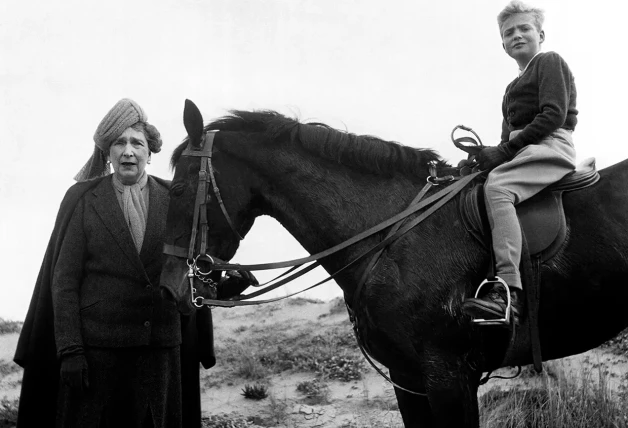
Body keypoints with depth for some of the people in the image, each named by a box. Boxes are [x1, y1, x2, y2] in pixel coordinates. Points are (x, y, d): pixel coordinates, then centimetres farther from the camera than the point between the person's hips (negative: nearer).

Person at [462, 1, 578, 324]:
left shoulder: (549, 62, 5)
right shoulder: (513, 87, 31)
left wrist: (507, 147, -15)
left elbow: (554, 115, -10)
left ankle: (508, 291, -45)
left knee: (496, 185, -34)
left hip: (552, 146, -9)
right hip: (524, 151, 9)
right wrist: (494, 154, 1)